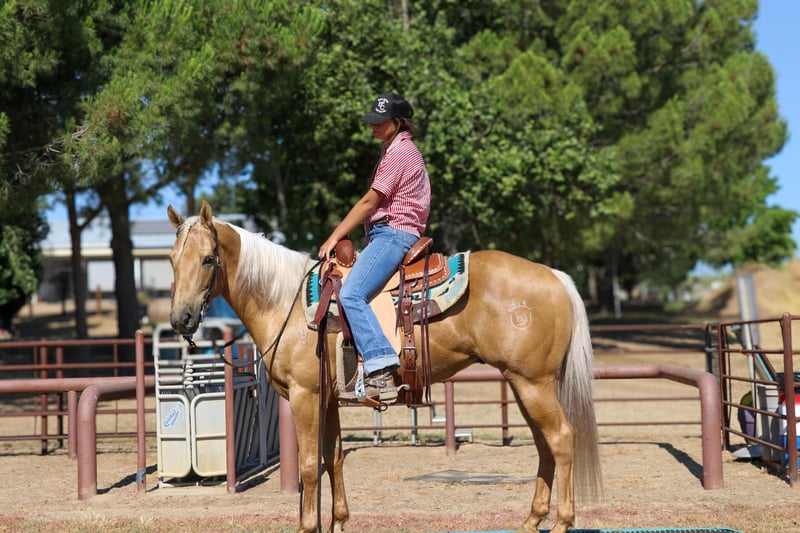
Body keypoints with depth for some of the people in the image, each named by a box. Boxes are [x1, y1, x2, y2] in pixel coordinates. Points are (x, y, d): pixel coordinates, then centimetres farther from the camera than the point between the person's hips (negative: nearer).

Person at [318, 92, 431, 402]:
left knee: (351, 294, -26)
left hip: (393, 234, -11)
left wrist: (335, 237, -7)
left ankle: (381, 375, -35)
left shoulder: (399, 152, -10)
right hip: (388, 234, 11)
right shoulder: (399, 150, 23)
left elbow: (369, 202, -12)